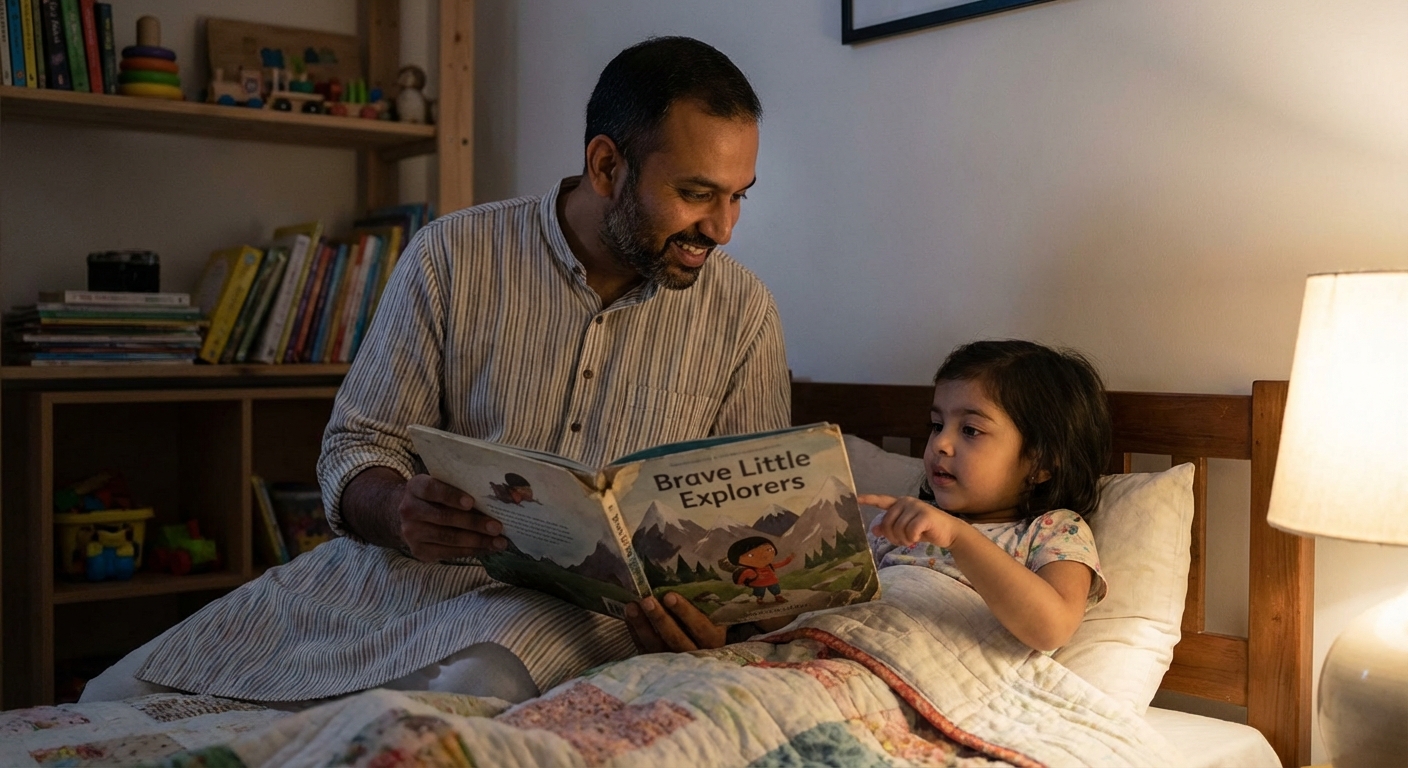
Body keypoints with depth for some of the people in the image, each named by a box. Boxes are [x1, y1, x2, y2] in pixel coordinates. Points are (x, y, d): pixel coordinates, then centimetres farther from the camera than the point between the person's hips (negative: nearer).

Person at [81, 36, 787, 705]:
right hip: (394, 567, 2)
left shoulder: (742, 314, 1)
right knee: (114, 699, -9)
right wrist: (400, 512, -24)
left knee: (474, 687, -38)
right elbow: (355, 453, 1)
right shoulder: (452, 255, -1)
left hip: (577, 599, -1)